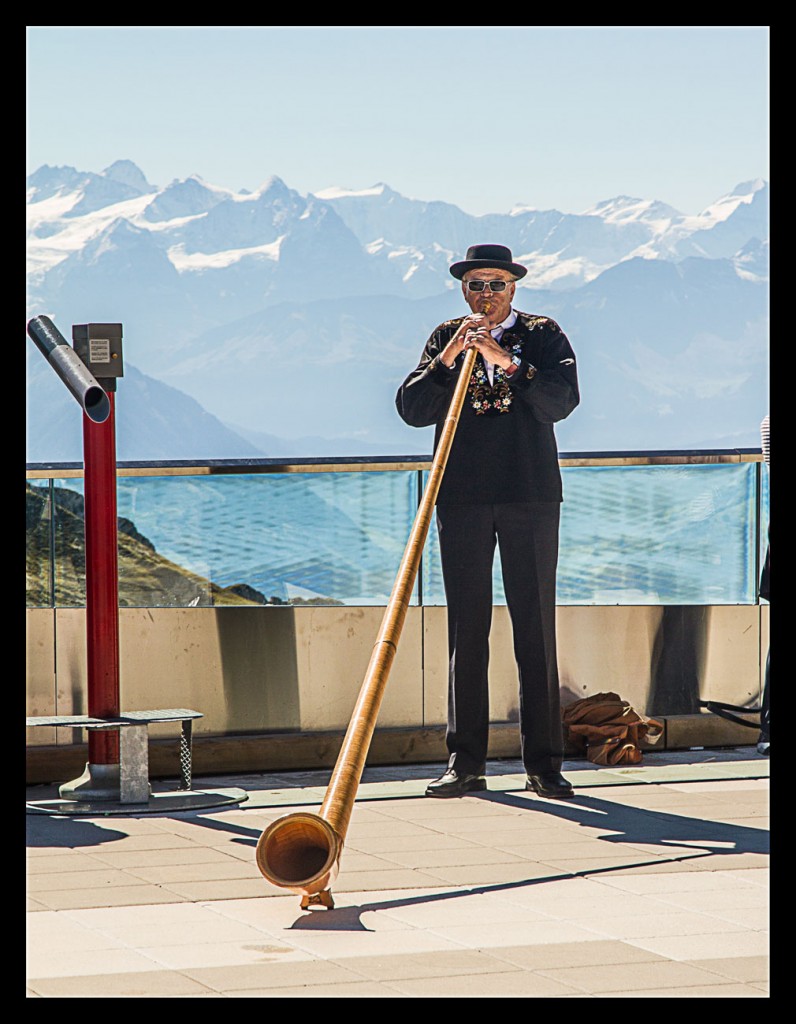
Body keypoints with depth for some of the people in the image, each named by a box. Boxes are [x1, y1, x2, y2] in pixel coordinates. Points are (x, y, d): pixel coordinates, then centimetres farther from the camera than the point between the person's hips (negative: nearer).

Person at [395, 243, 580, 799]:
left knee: (536, 628, -2)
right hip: (462, 498, 1)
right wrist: (447, 358, -11)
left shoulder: (544, 336, 8)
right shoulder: (445, 338, 12)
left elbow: (562, 400, -8)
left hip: (531, 496, -1)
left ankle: (544, 763, 1)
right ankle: (466, 762, 2)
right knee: (466, 630, -1)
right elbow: (412, 410, 1)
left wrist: (507, 362, -18)